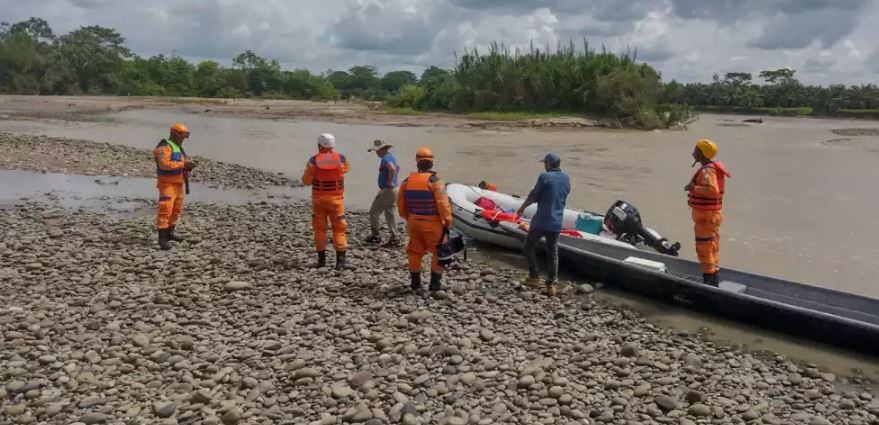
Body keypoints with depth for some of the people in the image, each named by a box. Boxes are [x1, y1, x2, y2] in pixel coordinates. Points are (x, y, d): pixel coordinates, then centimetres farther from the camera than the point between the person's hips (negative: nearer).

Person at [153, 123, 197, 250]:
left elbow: (181, 164, 19)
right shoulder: (164, 147, -15)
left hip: (178, 183, 10)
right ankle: (162, 239, -14)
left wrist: (189, 165, -3)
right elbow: (164, 164, -29)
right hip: (167, 183, -10)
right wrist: (183, 164, -29)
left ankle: (169, 233, 29)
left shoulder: (178, 147, 16)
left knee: (176, 209, 16)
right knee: (165, 210, -13)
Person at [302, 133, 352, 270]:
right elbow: (347, 168, 19)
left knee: (320, 229, 11)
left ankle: (322, 260, 12)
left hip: (318, 200, 0)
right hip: (336, 199, 0)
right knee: (339, 229, 5)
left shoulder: (314, 160, -10)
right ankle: (341, 260, -4)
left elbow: (306, 181, -5)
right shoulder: (341, 158, -5)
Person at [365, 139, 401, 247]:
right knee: (390, 214, 12)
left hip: (387, 190, -10)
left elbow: (392, 168, -36)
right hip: (394, 190, 10)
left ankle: (375, 236, 7)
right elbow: (397, 167, 32)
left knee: (374, 212, 1)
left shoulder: (385, 158, -17)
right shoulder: (391, 156, 14)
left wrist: (389, 182, -25)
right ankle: (394, 238, 12)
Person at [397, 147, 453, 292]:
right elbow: (443, 204, -18)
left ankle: (415, 283, 19)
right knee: (438, 252, 9)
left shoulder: (407, 181, 2)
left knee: (415, 252, 15)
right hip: (432, 223, -5)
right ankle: (435, 283, 12)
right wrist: (448, 222, -9)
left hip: (414, 222, 5)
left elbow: (401, 204, 8)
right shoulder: (434, 181, -15)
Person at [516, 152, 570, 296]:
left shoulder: (544, 176, -10)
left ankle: (534, 278, 6)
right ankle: (552, 284, 11)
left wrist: (522, 208, 8)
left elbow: (533, 196, -7)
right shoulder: (566, 179, 8)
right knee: (553, 253, 13)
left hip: (541, 221, -5)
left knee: (529, 247, 12)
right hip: (556, 223, 5)